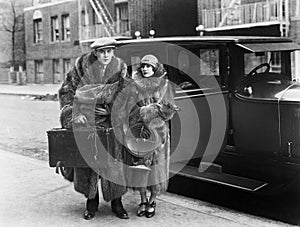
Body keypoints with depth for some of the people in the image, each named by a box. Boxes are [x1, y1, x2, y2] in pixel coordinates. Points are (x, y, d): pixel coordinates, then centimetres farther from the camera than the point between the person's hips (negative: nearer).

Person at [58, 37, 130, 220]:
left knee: (113, 161, -2)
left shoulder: (120, 67, -1)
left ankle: (116, 202, 13)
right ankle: (91, 202, 17)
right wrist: (72, 113, -10)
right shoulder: (83, 64, -7)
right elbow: (66, 91, 0)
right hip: (84, 118, -1)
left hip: (109, 119, 1)